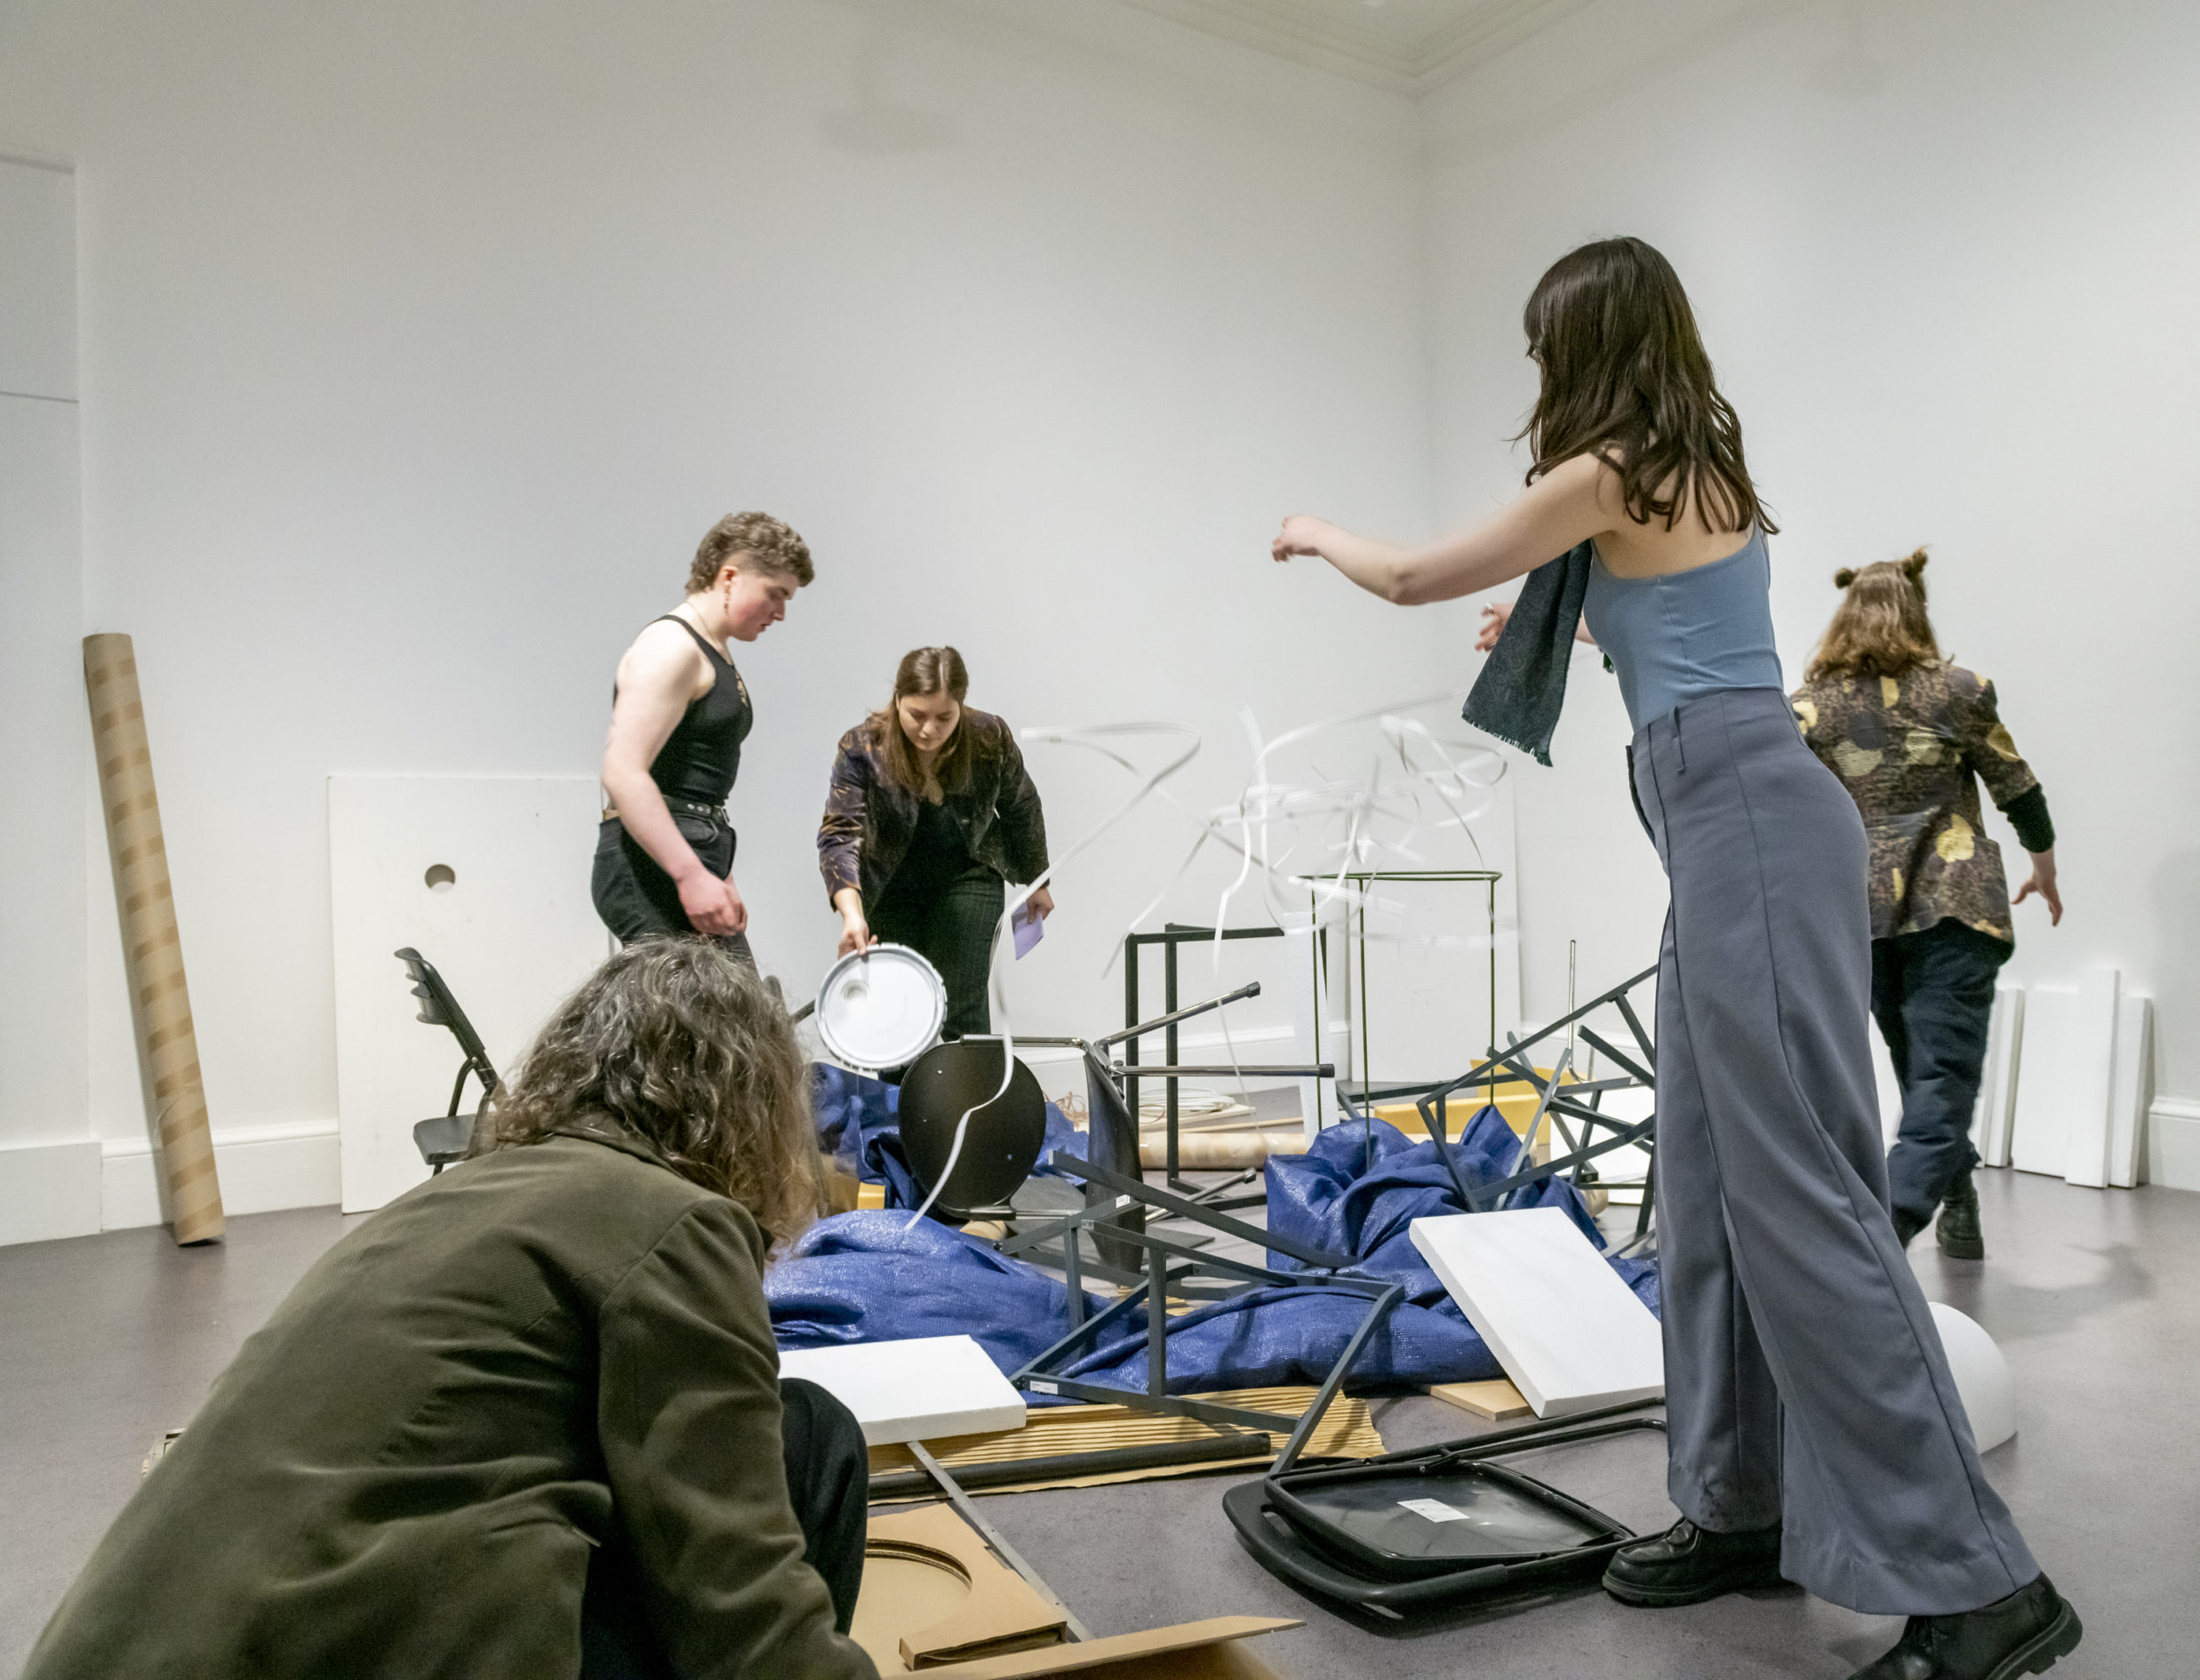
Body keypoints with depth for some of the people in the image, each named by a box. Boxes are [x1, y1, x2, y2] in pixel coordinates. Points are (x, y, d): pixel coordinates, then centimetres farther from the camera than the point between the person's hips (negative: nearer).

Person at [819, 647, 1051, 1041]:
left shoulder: (991, 739, -19)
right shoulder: (861, 749, -25)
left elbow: (1021, 809, -1)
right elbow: (838, 834, -32)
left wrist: (1036, 882, 9)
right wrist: (851, 912, -47)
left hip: (968, 877, 0)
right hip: (891, 886, 0)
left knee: (963, 1005, -7)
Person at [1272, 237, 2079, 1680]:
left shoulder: (1609, 477, -7)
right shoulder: (1705, 470, 19)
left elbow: (1415, 580, 5)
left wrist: (1319, 536, 24)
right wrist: (1555, 618, 51)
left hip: (1750, 826, -10)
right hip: (1738, 827, 10)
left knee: (1800, 1192, -9)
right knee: (1714, 1180, 11)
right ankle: (1746, 1505, 20)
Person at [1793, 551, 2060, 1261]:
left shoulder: (1810, 705, 1)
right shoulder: (1958, 691, 0)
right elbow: (2018, 790, 8)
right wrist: (2045, 869, 25)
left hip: (1860, 905, 3)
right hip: (1953, 900, -3)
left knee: (1921, 1067, 19)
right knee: (1943, 1069, -7)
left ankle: (1957, 1205, 31)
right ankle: (1892, 1219, -23)